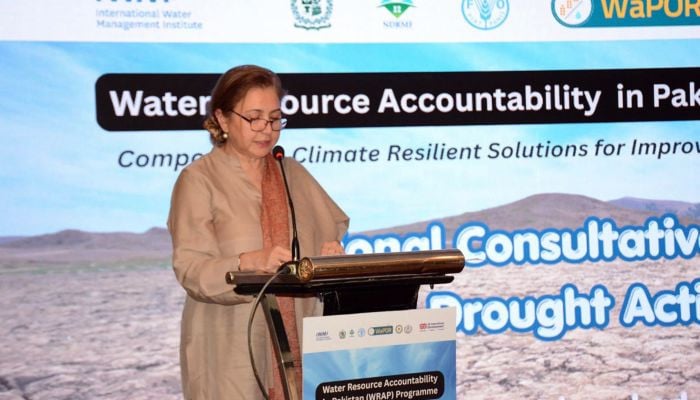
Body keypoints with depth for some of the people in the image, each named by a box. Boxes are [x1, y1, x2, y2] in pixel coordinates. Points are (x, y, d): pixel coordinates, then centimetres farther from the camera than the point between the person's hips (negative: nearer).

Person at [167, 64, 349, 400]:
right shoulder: (198, 180, -4)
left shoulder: (292, 172, 13)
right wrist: (250, 262, -30)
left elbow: (332, 229, 16)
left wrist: (332, 251, -8)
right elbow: (190, 268, -13)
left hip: (297, 339, 4)